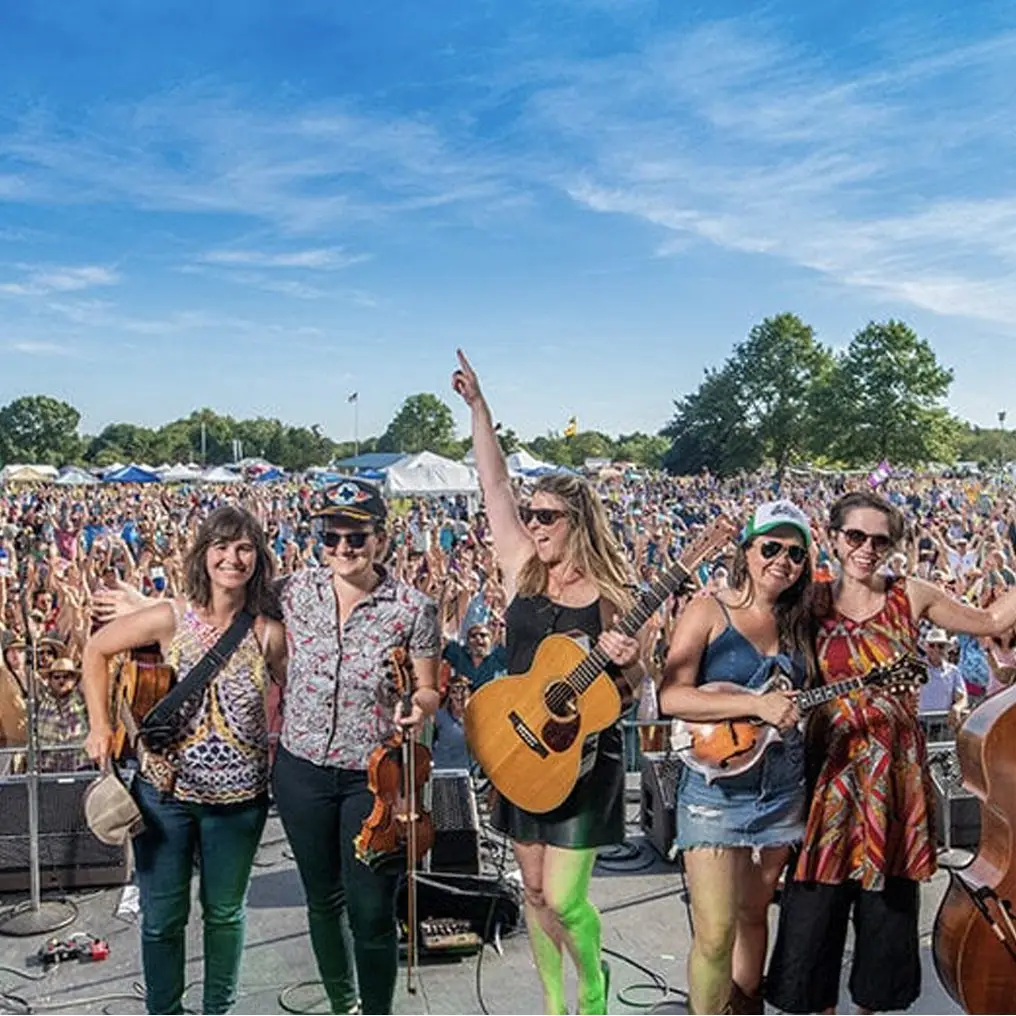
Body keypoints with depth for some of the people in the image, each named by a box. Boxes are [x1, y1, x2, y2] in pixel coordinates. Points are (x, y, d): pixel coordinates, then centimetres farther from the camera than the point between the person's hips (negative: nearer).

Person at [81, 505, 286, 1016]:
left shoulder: (269, 635, -10)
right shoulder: (170, 618, -11)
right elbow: (96, 649, 2)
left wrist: (279, 745, -3)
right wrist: (99, 724, -1)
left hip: (239, 796, 1)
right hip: (165, 788, 0)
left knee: (225, 912, 18)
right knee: (162, 917, 12)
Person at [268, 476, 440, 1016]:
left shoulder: (413, 608, -10)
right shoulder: (295, 592, -4)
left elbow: (428, 689, -2)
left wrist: (418, 708, -23)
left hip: (375, 775, -3)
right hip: (301, 770, 3)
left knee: (372, 912, 1)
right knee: (323, 899, 20)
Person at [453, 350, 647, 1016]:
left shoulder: (608, 597, -9)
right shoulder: (523, 571, 1)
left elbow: (636, 684, -3)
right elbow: (495, 483, 0)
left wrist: (628, 661, -25)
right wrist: (478, 406, -1)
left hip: (584, 753, -4)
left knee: (564, 897, -3)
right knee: (535, 890, 13)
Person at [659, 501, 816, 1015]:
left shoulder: (797, 622, 9)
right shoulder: (709, 610, -8)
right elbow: (671, 697, -18)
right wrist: (756, 705, -24)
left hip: (783, 791, 6)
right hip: (716, 788, -5)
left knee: (753, 912, 19)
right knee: (715, 935, -6)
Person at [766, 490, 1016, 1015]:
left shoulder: (911, 596, 1)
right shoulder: (811, 603, -2)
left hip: (897, 772, 2)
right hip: (833, 769, -1)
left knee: (889, 907, 13)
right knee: (815, 907, 2)